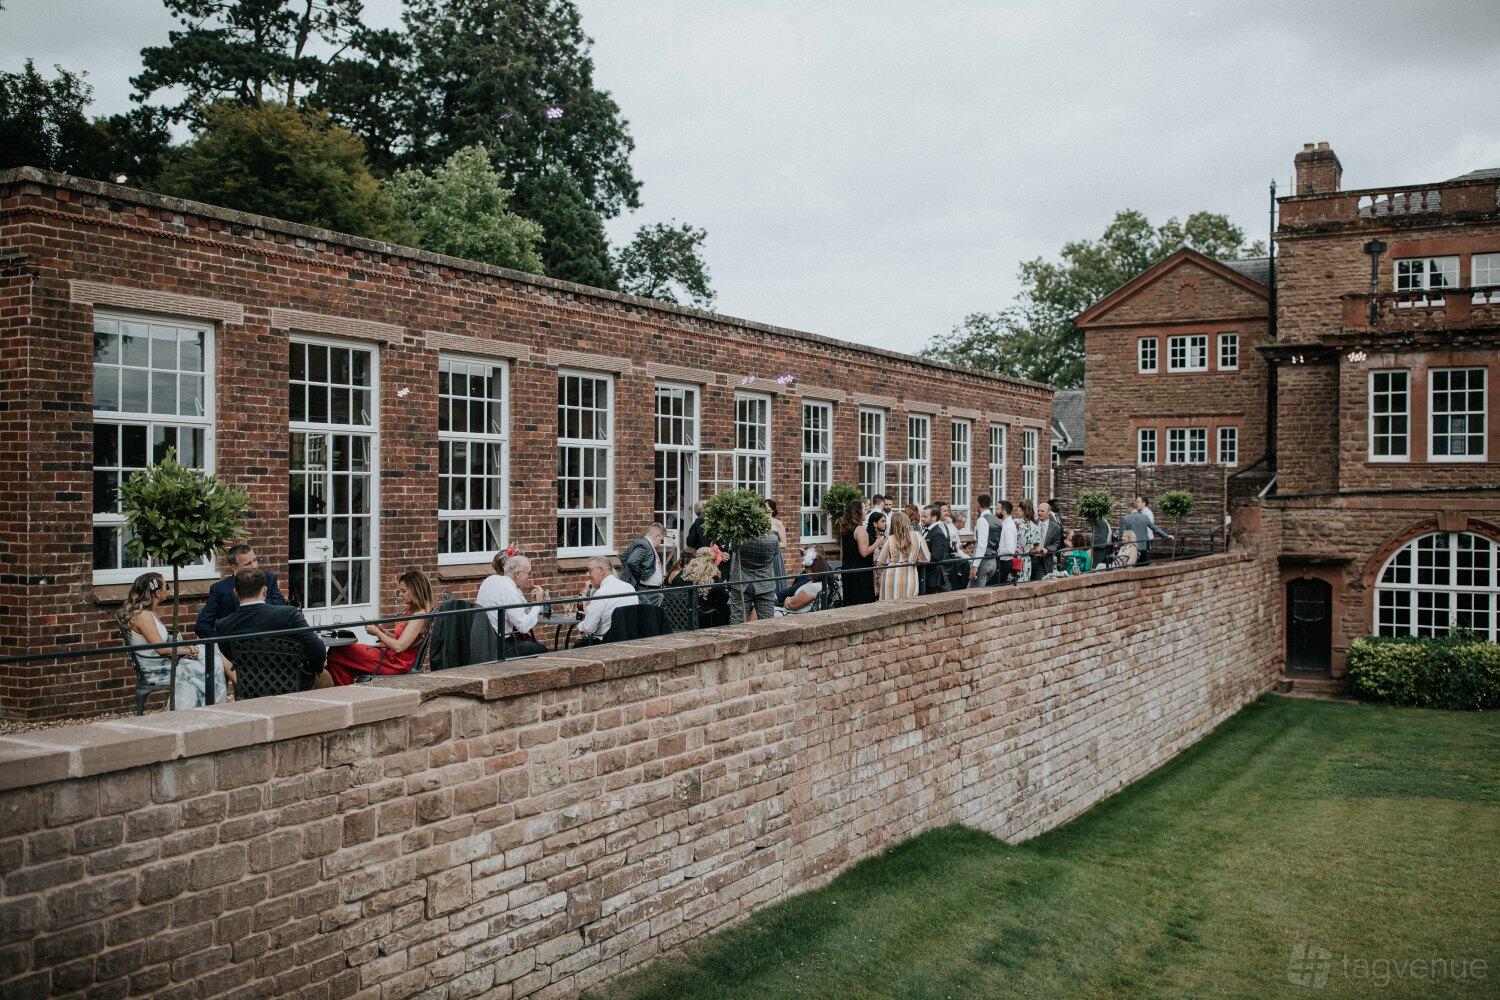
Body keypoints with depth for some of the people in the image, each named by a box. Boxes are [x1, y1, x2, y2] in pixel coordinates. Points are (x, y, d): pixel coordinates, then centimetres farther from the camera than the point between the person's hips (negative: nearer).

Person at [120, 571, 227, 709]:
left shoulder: (151, 613, 11)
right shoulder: (143, 615, -20)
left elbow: (168, 640, 13)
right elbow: (161, 648, -23)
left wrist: (185, 646, -4)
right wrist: (187, 650, -11)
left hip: (164, 662, 9)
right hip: (156, 670, -9)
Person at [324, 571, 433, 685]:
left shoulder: (420, 615, -17)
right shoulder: (411, 611, 14)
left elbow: (399, 646, -22)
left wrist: (377, 632, -10)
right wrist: (383, 630, 4)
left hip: (396, 662, -10)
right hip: (389, 654, 10)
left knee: (335, 654, -9)